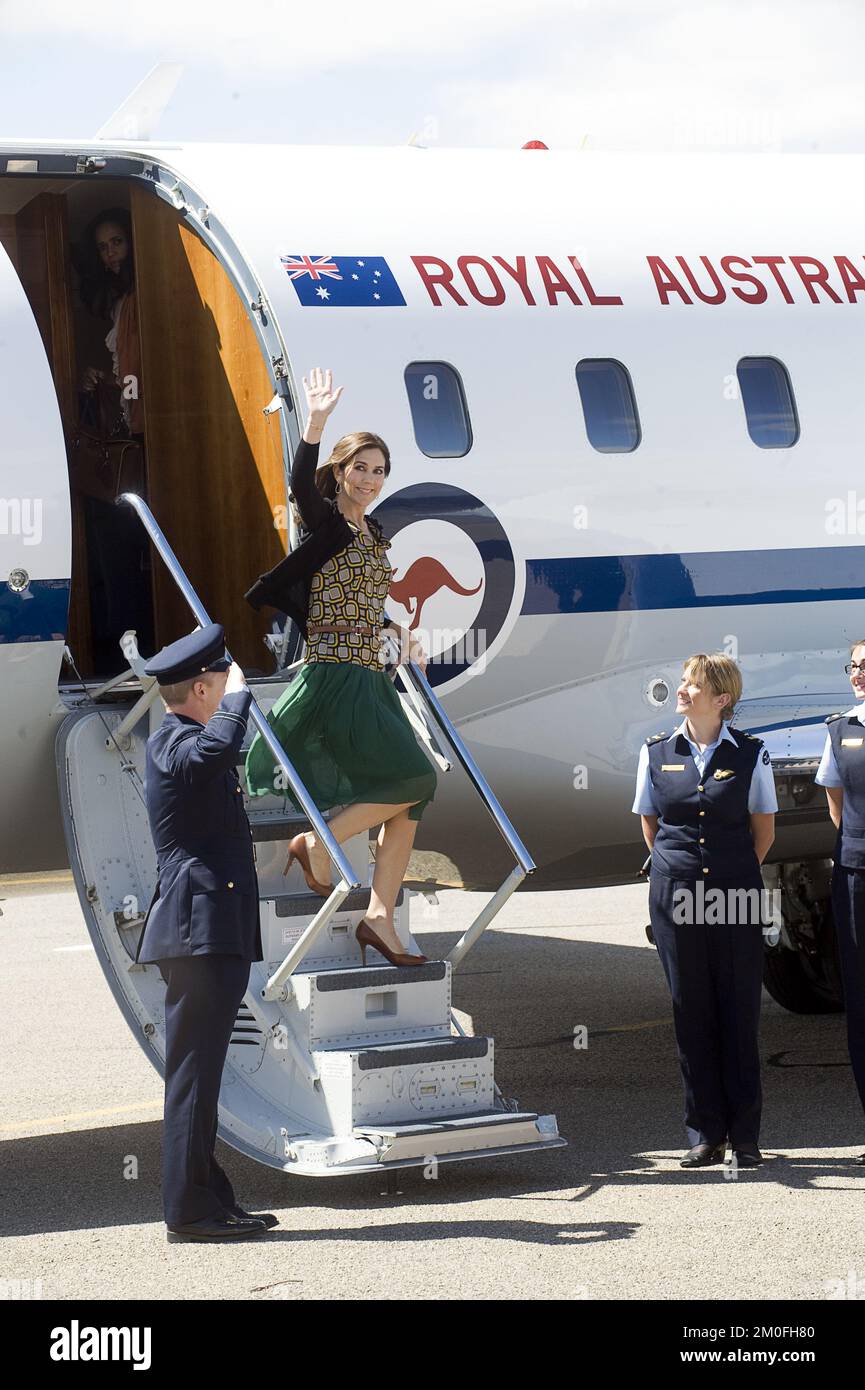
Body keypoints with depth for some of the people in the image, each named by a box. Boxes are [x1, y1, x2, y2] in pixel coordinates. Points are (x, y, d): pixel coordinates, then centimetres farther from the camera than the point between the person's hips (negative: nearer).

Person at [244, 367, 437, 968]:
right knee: (415, 778, -13)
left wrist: (400, 633, 20)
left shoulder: (375, 535, 17)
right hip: (333, 677, -8)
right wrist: (316, 422, -40)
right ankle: (318, 842, -1)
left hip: (371, 681, 8)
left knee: (411, 792, 2)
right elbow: (301, 486, -30)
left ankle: (379, 915, 1)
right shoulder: (326, 524, -7)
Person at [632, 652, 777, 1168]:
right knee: (692, 1013, 4)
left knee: (740, 1013, 0)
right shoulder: (657, 753, 5)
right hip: (676, 894, 2)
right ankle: (705, 1134, 11)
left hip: (736, 897, -2)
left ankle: (745, 1135, 7)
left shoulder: (750, 754, 0)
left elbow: (764, 828, 10)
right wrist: (678, 867, 11)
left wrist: (739, 875, 7)